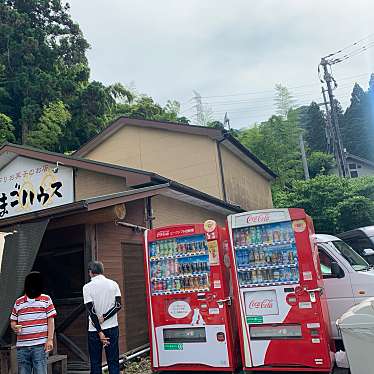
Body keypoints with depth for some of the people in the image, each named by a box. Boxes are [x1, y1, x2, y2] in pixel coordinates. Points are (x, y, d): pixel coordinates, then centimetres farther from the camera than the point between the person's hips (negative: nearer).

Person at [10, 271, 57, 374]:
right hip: (22, 346, 3)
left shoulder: (46, 299, 5)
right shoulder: (18, 302, 13)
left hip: (40, 345, -3)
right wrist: (15, 327, -6)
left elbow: (50, 320, 2)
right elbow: (13, 321, 18)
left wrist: (50, 339, -6)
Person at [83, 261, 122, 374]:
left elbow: (91, 311, -11)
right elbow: (118, 305, -6)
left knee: (95, 362, 10)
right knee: (113, 361, 9)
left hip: (94, 330, -2)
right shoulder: (113, 284, 0)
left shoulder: (87, 287, -8)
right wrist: (104, 318, -7)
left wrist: (99, 332, -10)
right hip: (112, 327, 2)